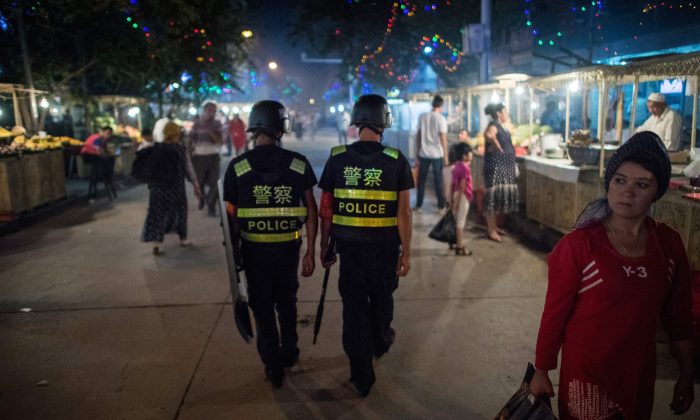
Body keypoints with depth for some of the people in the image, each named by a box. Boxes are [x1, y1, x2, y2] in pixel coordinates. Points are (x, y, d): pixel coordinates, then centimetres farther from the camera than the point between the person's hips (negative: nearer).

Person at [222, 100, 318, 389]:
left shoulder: (237, 167, -8)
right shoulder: (299, 164, -5)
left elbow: (231, 217, -5)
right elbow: (311, 211, -4)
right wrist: (310, 252, 3)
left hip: (254, 249, -1)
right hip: (288, 248, 1)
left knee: (263, 309, 15)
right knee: (287, 303, 24)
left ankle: (273, 369, 24)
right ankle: (290, 357, 37)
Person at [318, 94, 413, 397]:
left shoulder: (337, 158, -6)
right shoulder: (396, 161, -10)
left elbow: (326, 209, -3)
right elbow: (404, 212, -11)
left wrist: (324, 246, 8)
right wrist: (406, 252, -3)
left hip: (349, 245, 0)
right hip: (385, 246, 0)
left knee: (354, 305, 10)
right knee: (381, 298, 24)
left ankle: (361, 375, 16)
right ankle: (380, 342, 50)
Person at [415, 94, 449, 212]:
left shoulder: (422, 117, 3)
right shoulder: (441, 118, -9)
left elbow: (418, 136, 6)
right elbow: (443, 139, -10)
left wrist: (418, 153, 15)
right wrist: (446, 156, -4)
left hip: (423, 154, 3)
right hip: (437, 154, -3)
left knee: (421, 180, 10)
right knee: (438, 180, 5)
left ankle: (418, 205, 14)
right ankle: (441, 206, 11)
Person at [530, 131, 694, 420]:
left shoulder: (669, 243, -5)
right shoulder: (578, 245, -19)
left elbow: (678, 315, 4)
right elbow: (555, 312, -13)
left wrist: (687, 374, 10)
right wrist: (541, 371, -6)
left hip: (640, 371, 5)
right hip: (586, 370, -4)